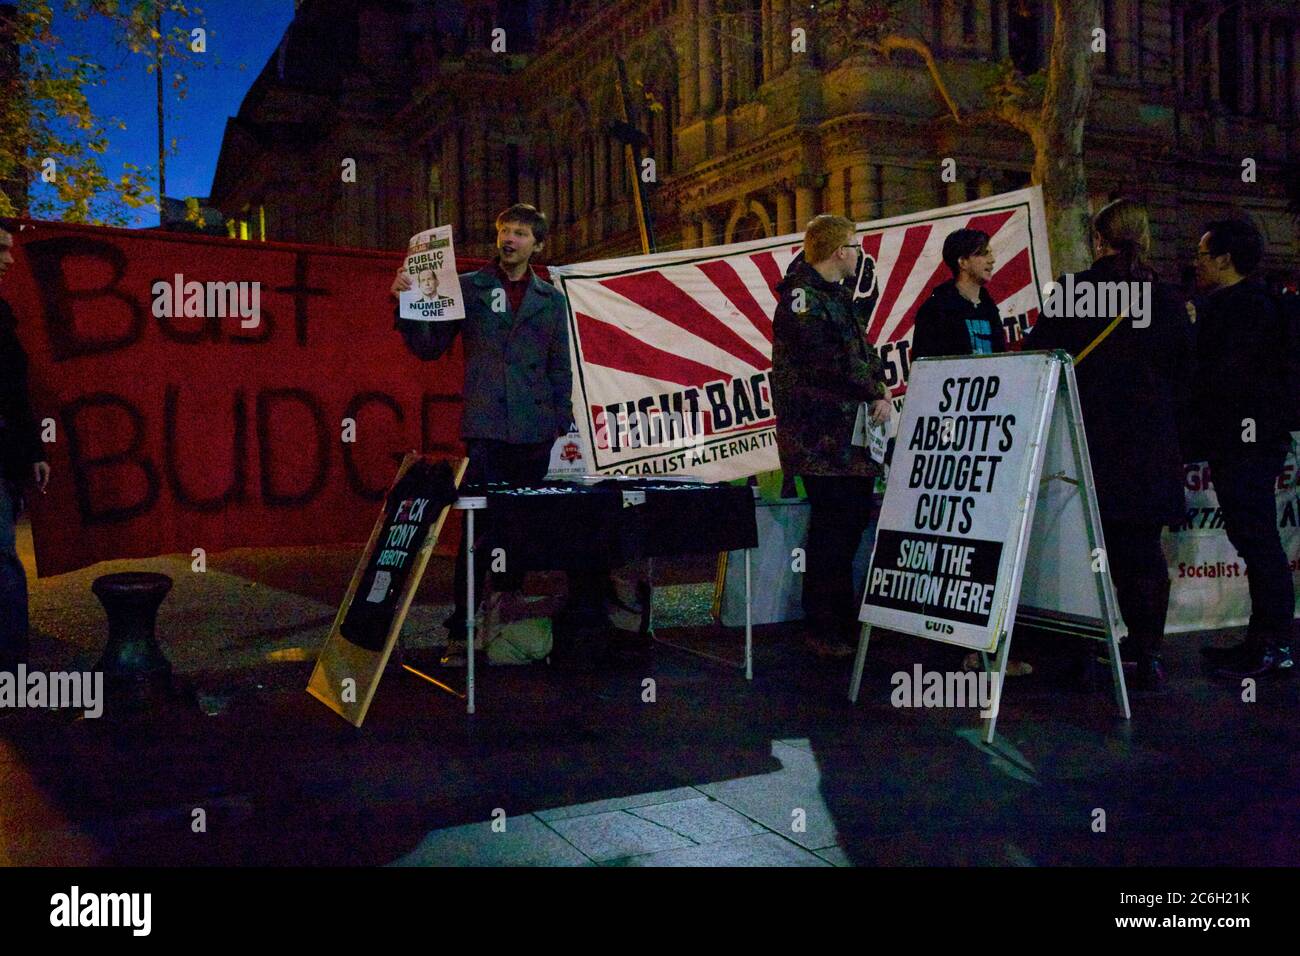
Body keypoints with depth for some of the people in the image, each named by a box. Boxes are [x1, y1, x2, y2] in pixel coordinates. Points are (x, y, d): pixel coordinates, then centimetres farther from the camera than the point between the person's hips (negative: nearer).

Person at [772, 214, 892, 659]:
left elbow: (862, 349, 20)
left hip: (853, 431, 10)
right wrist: (875, 394, -14)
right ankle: (822, 630, 2)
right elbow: (829, 363, -21)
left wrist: (880, 386, 3)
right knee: (831, 526, -7)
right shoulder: (802, 297, -13)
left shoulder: (838, 294, 19)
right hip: (821, 440, -10)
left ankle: (843, 618, 27)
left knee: (854, 518, 15)